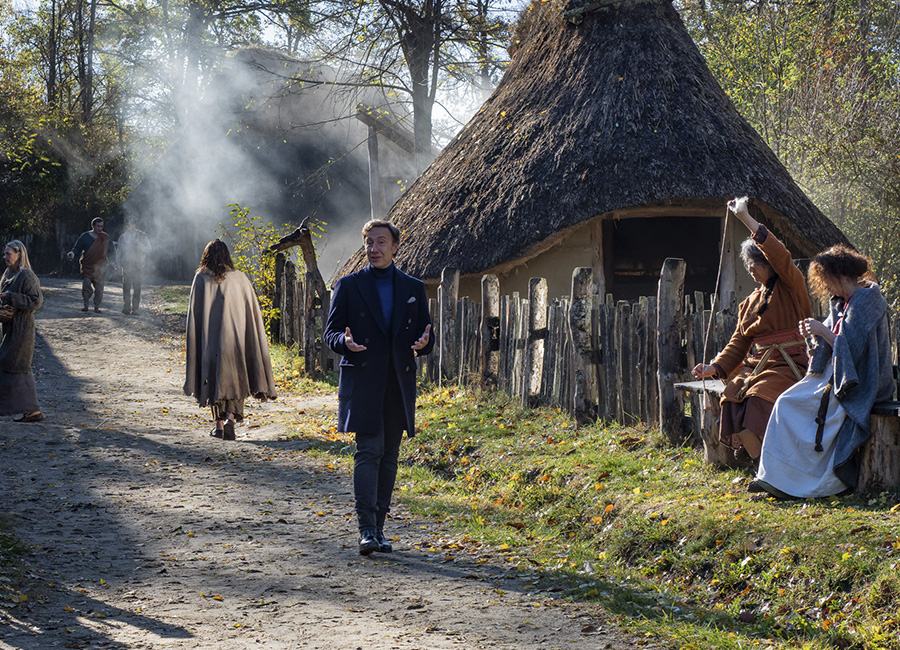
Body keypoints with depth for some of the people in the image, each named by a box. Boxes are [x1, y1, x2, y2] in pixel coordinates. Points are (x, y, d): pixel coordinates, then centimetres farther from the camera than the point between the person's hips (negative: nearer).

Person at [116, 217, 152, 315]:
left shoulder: (142, 236, 6)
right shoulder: (122, 236, 14)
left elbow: (148, 249, 2)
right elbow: (119, 251, 20)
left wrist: (139, 244, -15)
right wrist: (118, 263, 9)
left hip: (138, 266, -2)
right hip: (126, 266, 2)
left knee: (137, 288, -4)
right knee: (126, 288, -7)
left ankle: (135, 308, 2)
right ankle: (126, 308, -4)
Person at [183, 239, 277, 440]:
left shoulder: (201, 279, -2)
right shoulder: (239, 278, 0)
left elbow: (194, 313, -2)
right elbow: (252, 310, 2)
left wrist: (193, 346, 4)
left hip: (210, 339, 0)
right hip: (235, 338, 0)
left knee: (215, 378, 12)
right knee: (234, 379, 7)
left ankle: (219, 425, 15)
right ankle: (230, 418, -14)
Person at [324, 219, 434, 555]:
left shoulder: (414, 288, 11)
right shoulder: (348, 285, 5)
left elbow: (425, 335, 12)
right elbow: (330, 331, 4)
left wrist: (424, 342, -12)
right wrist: (344, 341, -19)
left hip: (399, 385, 3)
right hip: (362, 382, -3)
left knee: (389, 456, 6)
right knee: (369, 452, -12)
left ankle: (378, 528, 14)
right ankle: (367, 530, -13)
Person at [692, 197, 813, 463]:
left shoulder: (791, 287, 1)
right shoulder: (750, 302, 21)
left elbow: (780, 257, -19)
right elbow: (738, 342, 17)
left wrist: (746, 219, -19)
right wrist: (714, 367, -1)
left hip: (789, 366, -6)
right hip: (755, 366, 6)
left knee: (759, 396, -32)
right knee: (732, 395, -22)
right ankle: (746, 450, -14)